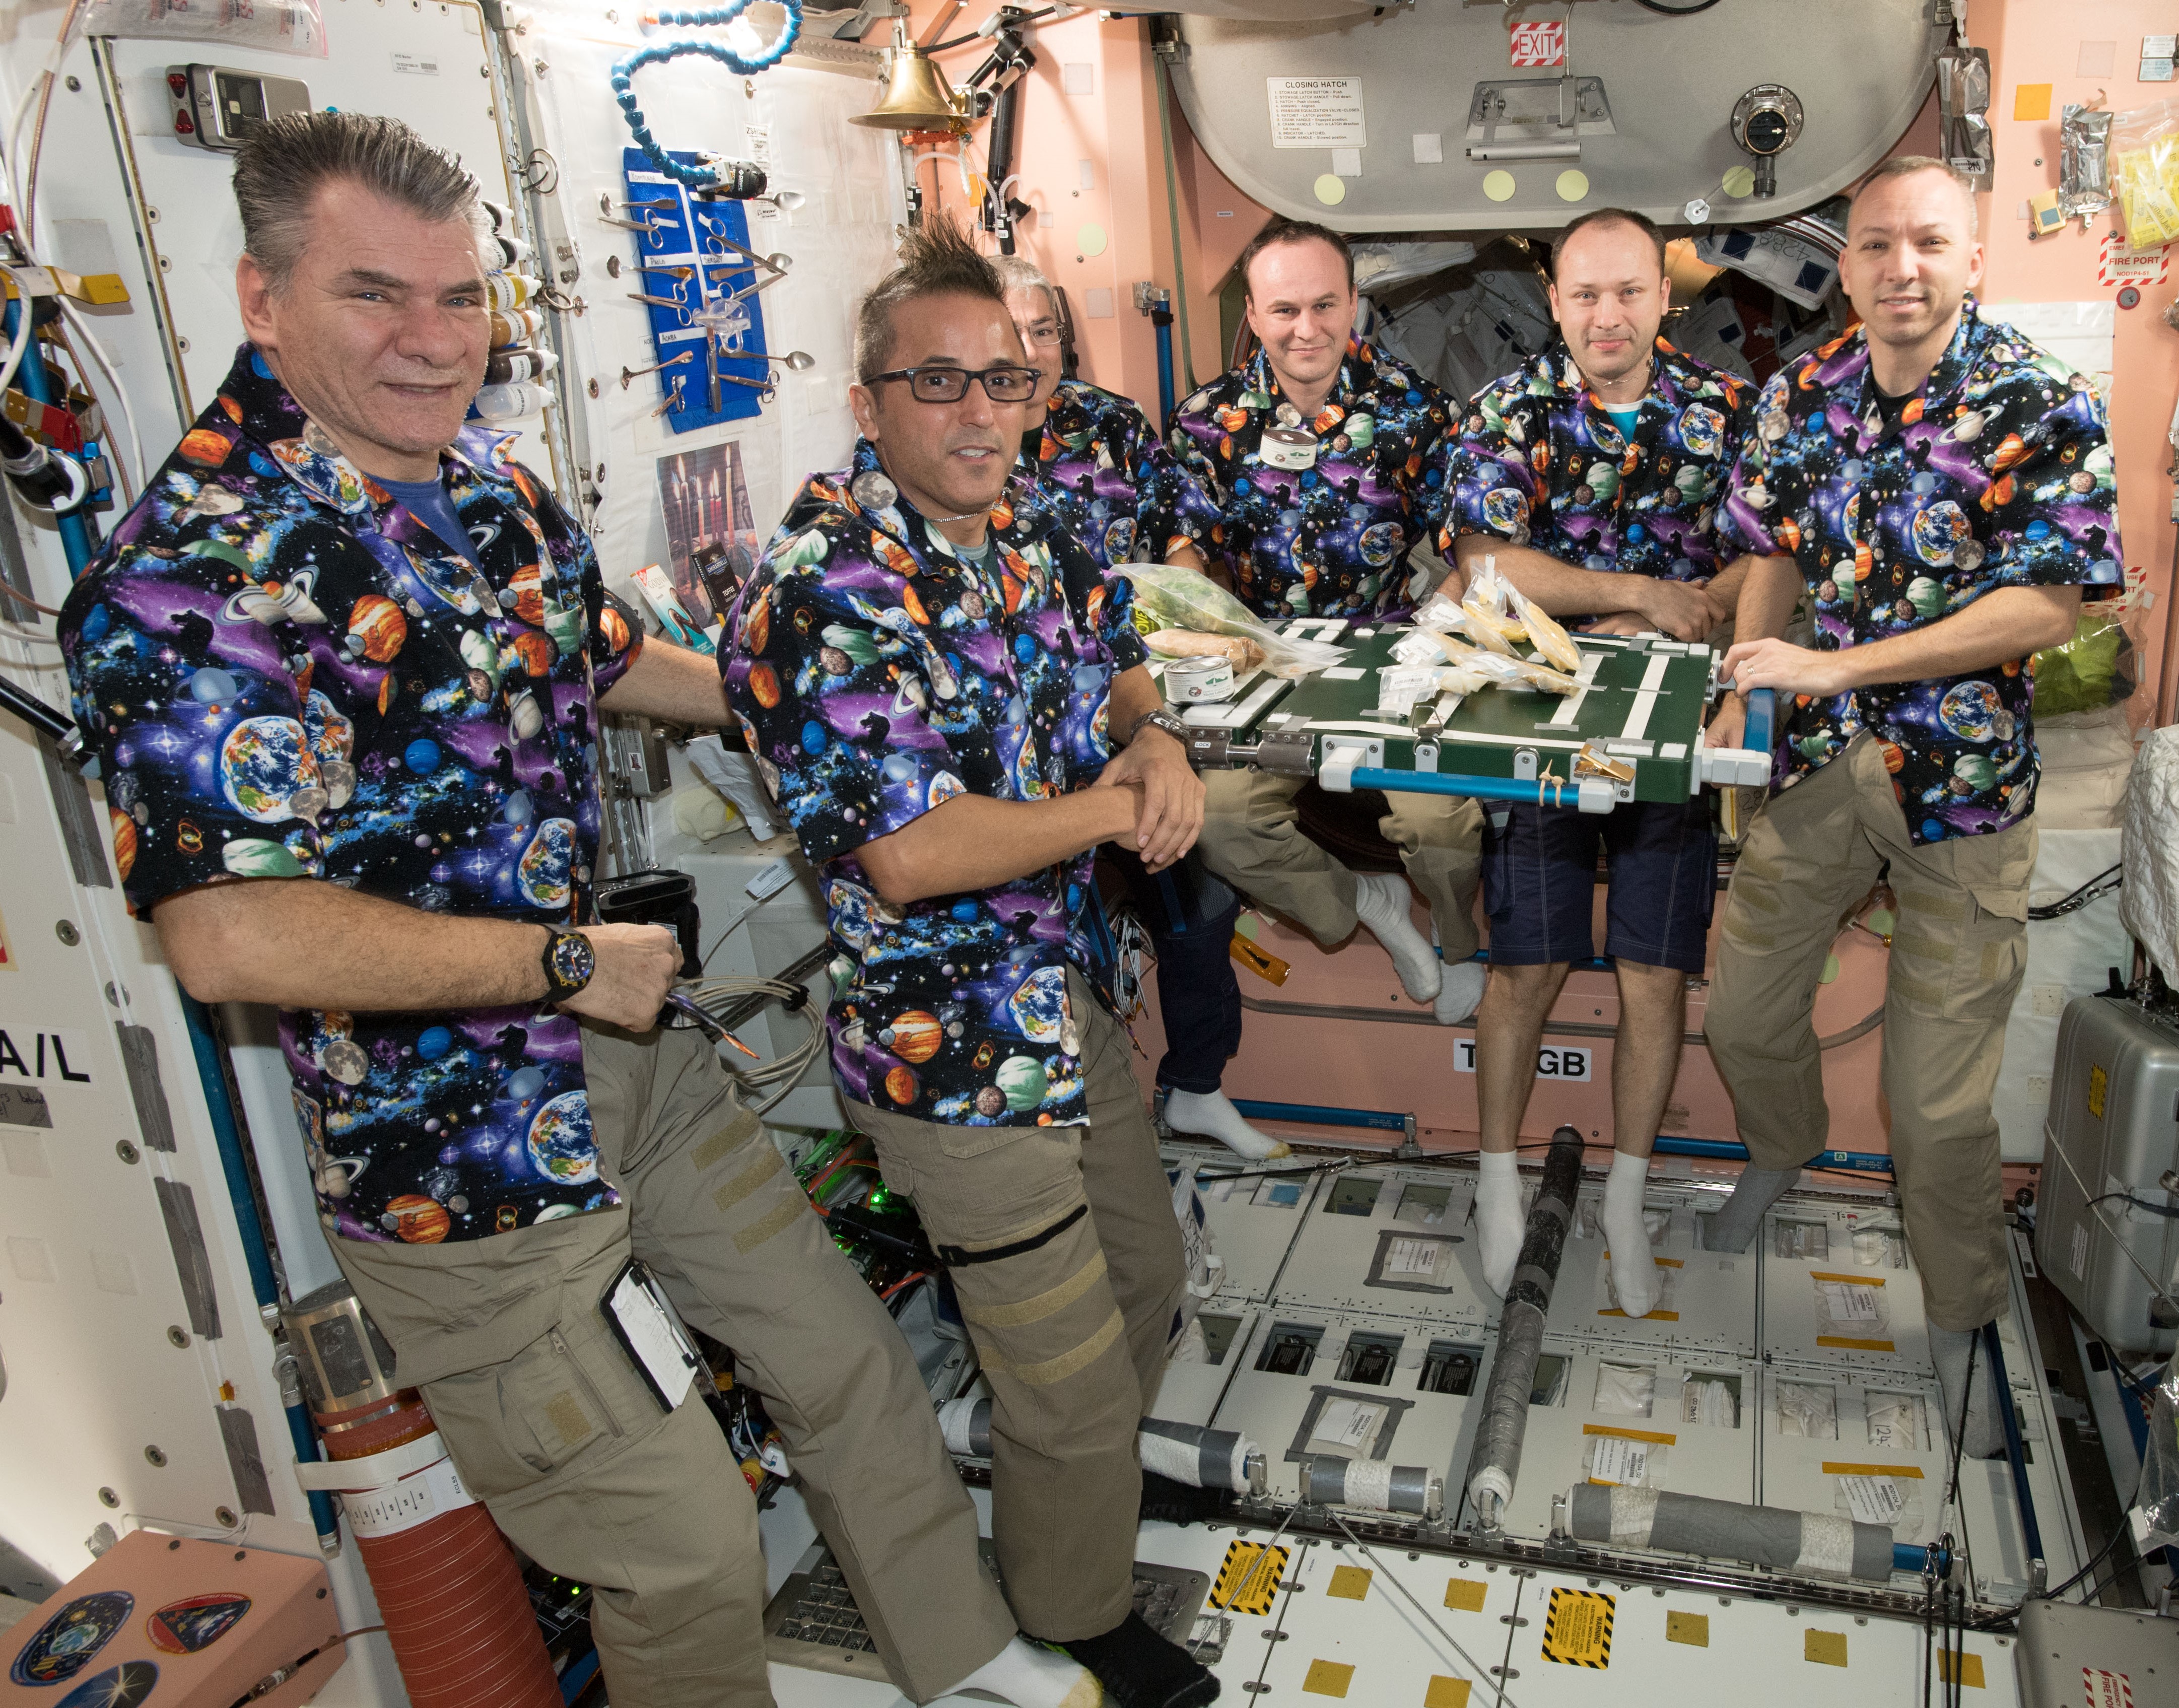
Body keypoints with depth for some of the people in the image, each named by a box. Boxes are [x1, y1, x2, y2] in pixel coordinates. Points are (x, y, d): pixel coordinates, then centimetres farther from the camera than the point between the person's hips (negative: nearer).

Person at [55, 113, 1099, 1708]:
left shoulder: (490, 478, 5)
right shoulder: (192, 577, -23)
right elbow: (230, 936, -31)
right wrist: (572, 959, -22)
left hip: (638, 1049, 8)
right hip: (461, 1151, -8)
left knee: (847, 1358, 21)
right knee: (688, 1552, 5)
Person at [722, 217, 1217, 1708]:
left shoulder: (1028, 528, 3)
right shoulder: (823, 591, -24)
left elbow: (1115, 664, 17)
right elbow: (911, 855, -31)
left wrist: (1157, 741, -7)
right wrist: (1114, 808, -18)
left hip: (1076, 992, 9)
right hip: (961, 1050, -9)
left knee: (1145, 1283, 28)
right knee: (1072, 1382, 10)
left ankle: (1088, 1487, 57)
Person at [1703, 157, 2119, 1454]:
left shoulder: (2044, 411, -12)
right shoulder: (1805, 394, 3)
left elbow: (2045, 610, -17)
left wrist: (1835, 666, -21)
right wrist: (1745, 690, -1)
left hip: (1963, 788, -4)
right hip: (1814, 765, 4)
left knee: (1940, 1100, 1)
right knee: (1744, 1012, 16)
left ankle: (1961, 1320, 27)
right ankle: (1783, 1153, 51)